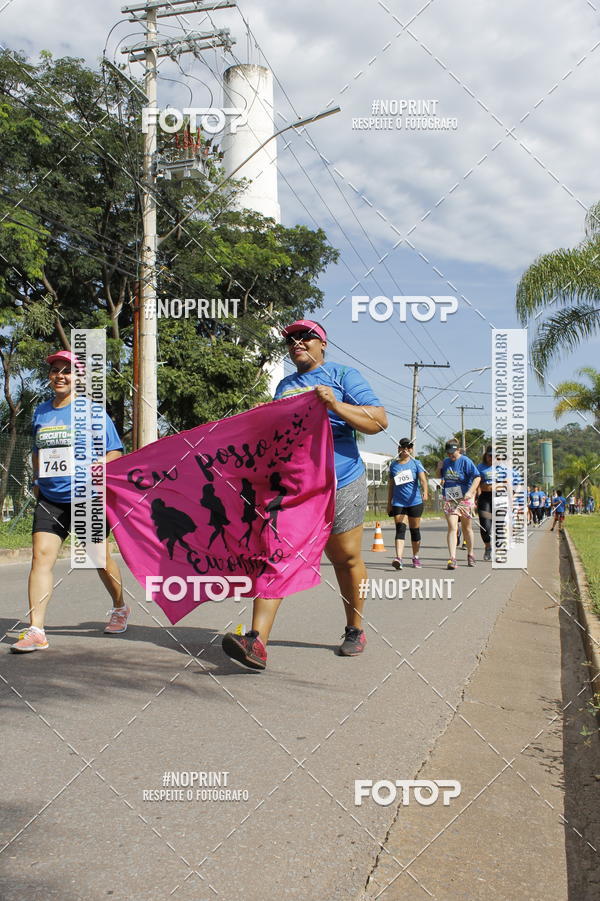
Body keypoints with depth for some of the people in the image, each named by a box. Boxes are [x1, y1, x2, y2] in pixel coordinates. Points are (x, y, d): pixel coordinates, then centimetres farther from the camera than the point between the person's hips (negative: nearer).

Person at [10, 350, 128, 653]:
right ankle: (35, 631, -11)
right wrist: (37, 481, 15)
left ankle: (120, 608, 36)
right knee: (41, 555, -10)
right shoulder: (41, 412, 11)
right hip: (49, 499, 4)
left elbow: (114, 452, -2)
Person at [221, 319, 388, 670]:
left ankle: (355, 630, 29)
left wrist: (336, 406, -19)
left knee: (346, 559, 8)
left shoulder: (343, 375, 3)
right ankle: (257, 641, -20)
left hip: (339, 485, -4)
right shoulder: (285, 386, 21)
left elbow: (380, 421, -7)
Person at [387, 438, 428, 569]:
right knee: (400, 529, -13)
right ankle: (398, 558, -24)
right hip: (398, 503, 1)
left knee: (415, 530, 8)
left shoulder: (416, 463, 1)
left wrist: (425, 492, -32)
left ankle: (415, 557, 24)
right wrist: (389, 503, 16)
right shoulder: (393, 465, 9)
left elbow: (423, 479, -13)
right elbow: (390, 485, 16)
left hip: (415, 502, -1)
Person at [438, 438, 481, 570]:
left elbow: (477, 477, -15)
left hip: (464, 499, -3)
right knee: (452, 528, -11)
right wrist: (440, 469, 0)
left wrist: (470, 492, -27)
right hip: (449, 500, 3)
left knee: (467, 528, 13)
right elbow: (440, 477, 21)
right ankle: (452, 558, -16)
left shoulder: (465, 461, -9)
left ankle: (470, 554, 32)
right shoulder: (446, 462, 7)